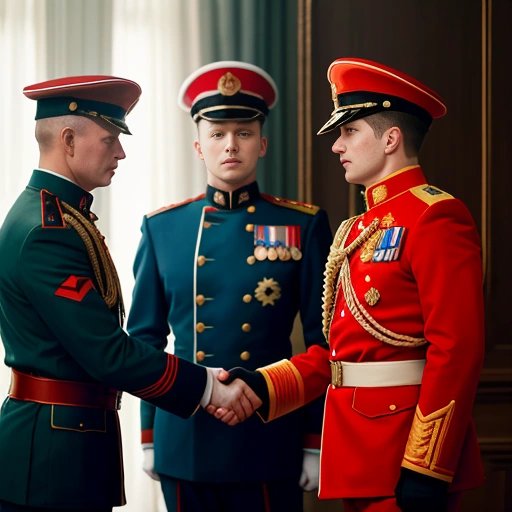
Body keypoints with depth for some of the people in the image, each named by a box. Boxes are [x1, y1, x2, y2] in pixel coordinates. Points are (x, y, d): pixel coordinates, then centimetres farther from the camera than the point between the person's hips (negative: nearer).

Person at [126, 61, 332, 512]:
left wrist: (317, 443, -3)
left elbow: (324, 343, 1)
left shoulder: (304, 226, 0)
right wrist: (148, 436, 7)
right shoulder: (162, 227, 6)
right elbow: (146, 338, 10)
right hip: (184, 441, 2)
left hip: (271, 440, -2)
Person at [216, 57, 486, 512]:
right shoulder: (359, 229, 16)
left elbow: (457, 349, -19)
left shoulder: (437, 217, -12)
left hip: (406, 464, -8)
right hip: (357, 459, 8)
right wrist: (264, 386, 1)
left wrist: (426, 469, -22)